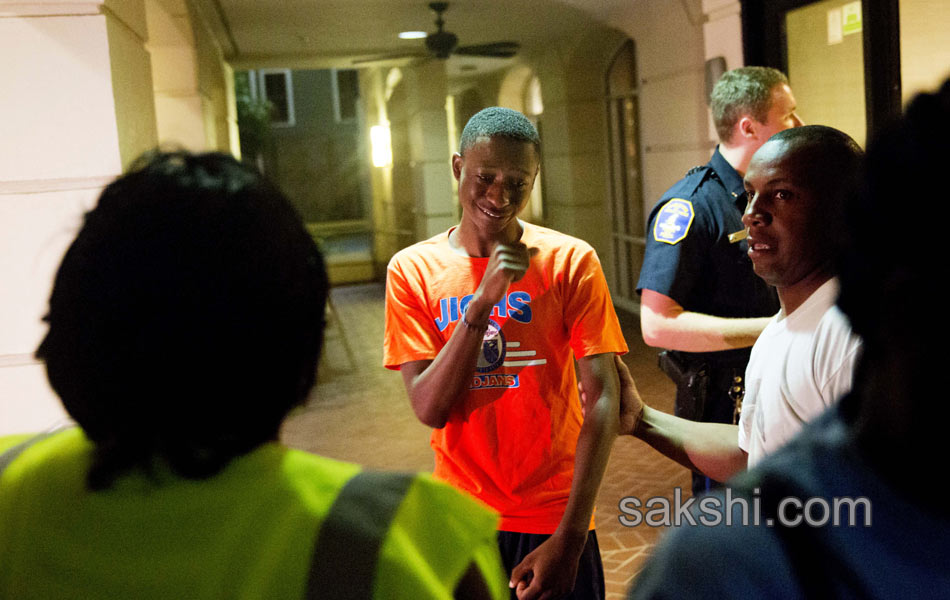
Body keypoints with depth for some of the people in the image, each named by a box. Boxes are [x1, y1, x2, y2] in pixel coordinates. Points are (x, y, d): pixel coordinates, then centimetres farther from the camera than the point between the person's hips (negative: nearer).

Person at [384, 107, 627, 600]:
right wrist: (483, 301, -23)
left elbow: (602, 400, -11)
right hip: (461, 517, 1)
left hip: (556, 520, -1)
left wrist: (570, 538, -17)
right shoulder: (412, 269, -4)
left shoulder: (571, 261, -8)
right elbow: (429, 409, -11)